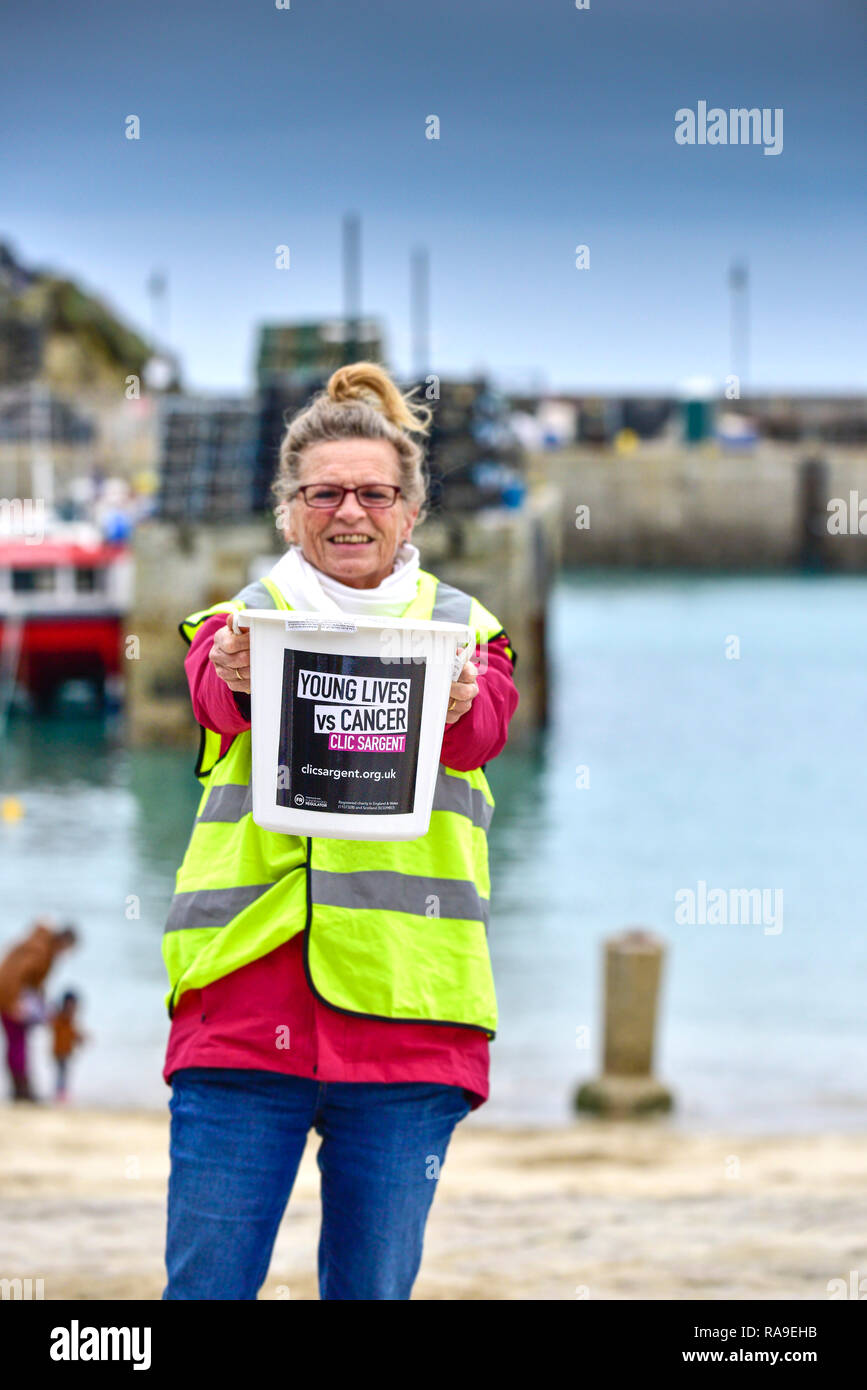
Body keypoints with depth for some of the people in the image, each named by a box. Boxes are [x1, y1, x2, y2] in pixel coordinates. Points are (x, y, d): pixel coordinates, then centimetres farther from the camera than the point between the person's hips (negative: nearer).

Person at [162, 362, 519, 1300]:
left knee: (373, 1290, 6)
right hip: (245, 999, 0)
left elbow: (483, 728, -10)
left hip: (405, 1011, 1)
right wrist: (241, 682, -37)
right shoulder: (241, 622, 12)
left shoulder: (460, 629, 12)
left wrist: (456, 707, -35)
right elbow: (219, 697, -12)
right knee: (206, 1285, -2)